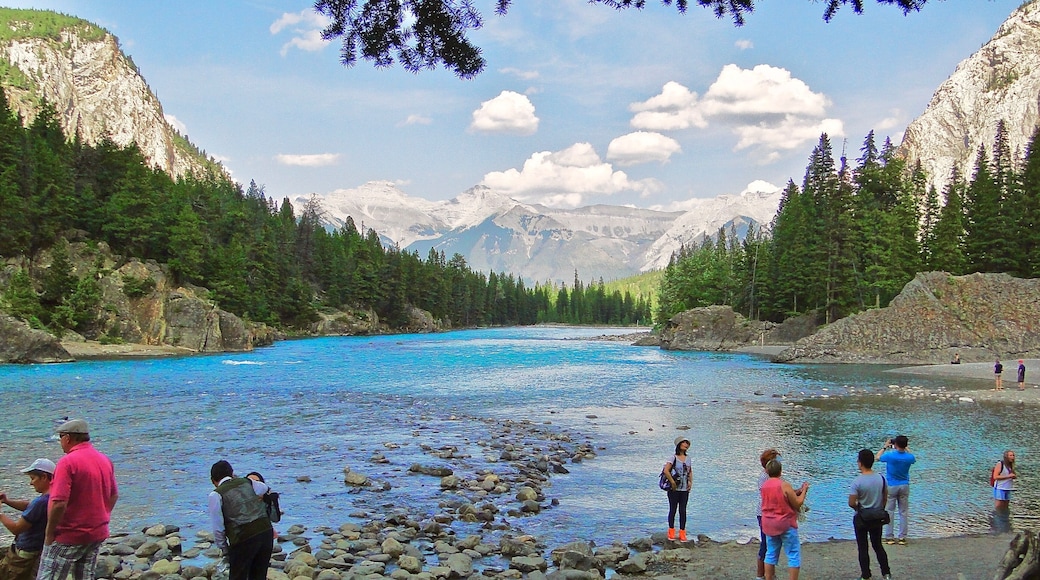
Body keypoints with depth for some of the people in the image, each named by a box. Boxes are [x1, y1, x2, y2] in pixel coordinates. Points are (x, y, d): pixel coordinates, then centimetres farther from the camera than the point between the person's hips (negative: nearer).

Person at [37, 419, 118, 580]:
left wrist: (49, 534, -12)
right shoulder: (105, 460, 7)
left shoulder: (68, 462, -17)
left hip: (69, 537, -7)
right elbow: (114, 496, 15)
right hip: (97, 535, 7)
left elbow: (59, 503, -23)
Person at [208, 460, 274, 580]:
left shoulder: (216, 495, 1)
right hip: (266, 531, 5)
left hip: (244, 539, -5)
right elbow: (265, 488, 38)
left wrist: (224, 548, 12)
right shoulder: (247, 482, 15)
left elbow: (218, 528, 0)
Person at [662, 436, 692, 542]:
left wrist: (690, 482, 4)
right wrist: (673, 482, -17)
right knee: (673, 510, 4)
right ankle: (671, 532, 16)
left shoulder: (688, 458, 9)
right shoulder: (674, 458, -9)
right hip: (674, 490, -5)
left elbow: (690, 472, 20)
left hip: (685, 490, 5)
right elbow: (666, 471, -18)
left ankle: (682, 533, 12)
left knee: (683, 511, 6)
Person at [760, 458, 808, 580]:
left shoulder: (764, 485, 4)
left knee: (771, 554, 13)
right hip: (786, 524, -6)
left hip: (769, 525, 6)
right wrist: (804, 490, 4)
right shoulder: (784, 485, -16)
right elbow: (797, 504, -10)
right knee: (794, 555, 2)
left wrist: (797, 491, 15)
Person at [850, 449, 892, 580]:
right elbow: (885, 498, 4)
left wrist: (858, 508, 1)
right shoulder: (881, 478, -6)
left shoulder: (857, 481, -21)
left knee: (863, 548, 9)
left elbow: (851, 503, -20)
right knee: (878, 546, 19)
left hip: (861, 519, -4)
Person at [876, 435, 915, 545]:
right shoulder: (909, 457, -10)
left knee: (890, 512, 5)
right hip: (904, 486, 2)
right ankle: (902, 537, 10)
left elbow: (877, 457, 3)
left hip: (891, 487, -2)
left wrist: (885, 447, 12)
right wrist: (905, 449, 16)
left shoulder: (890, 456, -18)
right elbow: (913, 460, 17)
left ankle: (889, 537, 7)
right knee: (903, 512, 9)